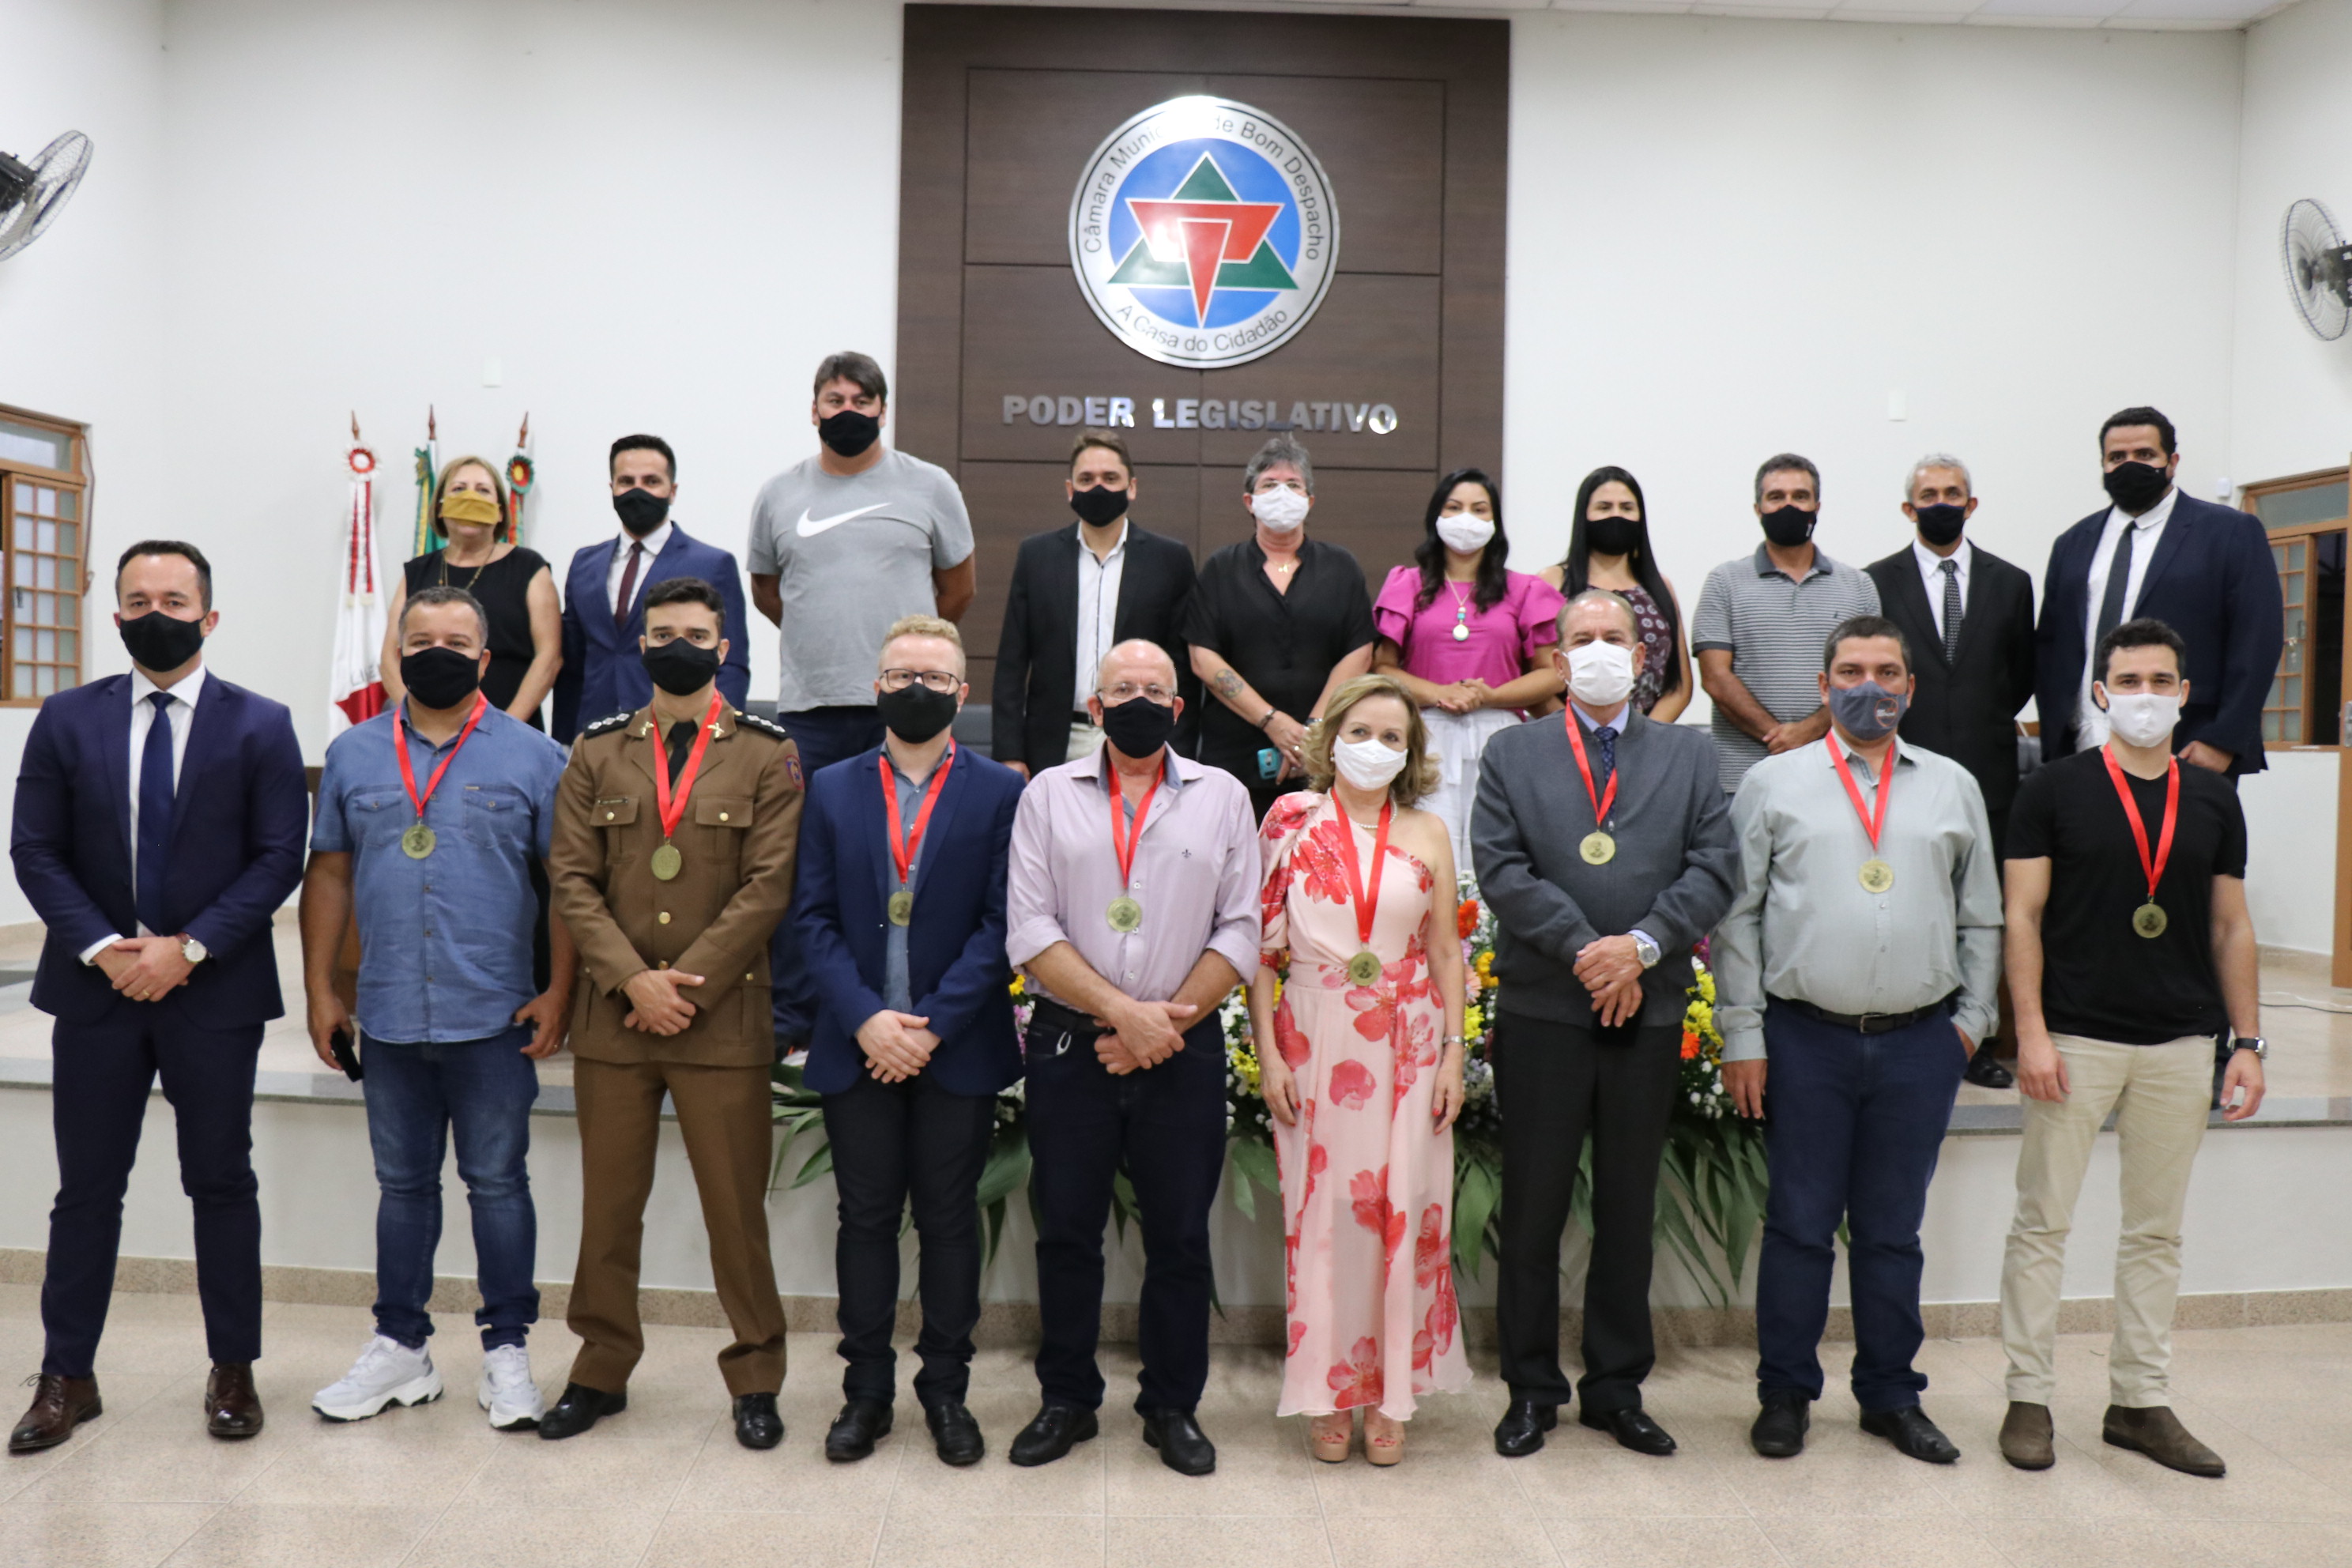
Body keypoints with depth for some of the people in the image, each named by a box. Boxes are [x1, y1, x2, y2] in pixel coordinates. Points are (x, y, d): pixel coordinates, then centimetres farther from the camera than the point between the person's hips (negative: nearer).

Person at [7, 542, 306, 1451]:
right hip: (96, 984, 2)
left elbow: (278, 858, -6)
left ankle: (233, 1369, 20)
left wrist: (188, 948, -14)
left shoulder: (260, 725, -1)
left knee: (222, 1185, 8)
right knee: (86, 1190, 9)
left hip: (214, 991, -2)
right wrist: (101, 949, -11)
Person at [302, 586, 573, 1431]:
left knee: (498, 1183, 5)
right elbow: (329, 874, 11)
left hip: (495, 1019, -3)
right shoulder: (354, 753, 8)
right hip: (388, 1018, 3)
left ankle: (507, 1352, 17)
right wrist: (320, 990, 6)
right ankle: (401, 1347, 26)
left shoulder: (531, 755, -1)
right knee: (402, 1184, 14)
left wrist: (558, 992, -9)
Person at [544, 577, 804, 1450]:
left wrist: (682, 985, -11)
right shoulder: (597, 754, 10)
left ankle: (755, 1380, 18)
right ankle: (601, 1371, 27)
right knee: (608, 1206, 12)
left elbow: (768, 887, -5)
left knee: (736, 1208, 4)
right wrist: (634, 980, -11)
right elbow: (572, 882, 2)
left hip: (723, 1019, -2)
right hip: (612, 1018, 3)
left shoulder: (768, 756, 2)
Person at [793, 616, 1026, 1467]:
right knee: (866, 1219, 9)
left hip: (957, 1048, -2)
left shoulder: (999, 791, 0)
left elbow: (1000, 924, -6)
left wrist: (933, 1023, -13)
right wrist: (866, 1020, -11)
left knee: (950, 1220, 7)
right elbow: (814, 918, 1)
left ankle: (946, 1390, 21)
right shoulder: (832, 789, 7)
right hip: (856, 1045, 2)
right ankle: (866, 1390, 23)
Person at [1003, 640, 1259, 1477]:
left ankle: (1173, 1405, 24)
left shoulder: (1222, 796, 7)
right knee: (1066, 1230, 9)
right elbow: (1030, 930, -4)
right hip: (1070, 1042, 0)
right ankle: (1067, 1399, 25)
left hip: (1184, 1051, 0)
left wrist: (1169, 1020, -10)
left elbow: (1239, 931, 1)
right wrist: (1122, 1010, -13)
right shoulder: (1048, 794, 6)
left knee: (1180, 1236, 7)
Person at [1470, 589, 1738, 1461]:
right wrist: (1583, 948, -14)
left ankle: (1617, 1389, 24)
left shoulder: (1690, 755, 11)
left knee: (1629, 1207, 11)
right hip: (1542, 1010, -1)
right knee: (1533, 1208, 5)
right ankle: (1531, 1389, 19)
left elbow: (1713, 868, 0)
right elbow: (1501, 868, -4)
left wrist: (1642, 946, -14)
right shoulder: (1513, 753, 7)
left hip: (1650, 1009, 2)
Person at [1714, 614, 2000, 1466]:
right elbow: (1737, 915, 1)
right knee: (1800, 1226, 5)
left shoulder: (1953, 786, 11)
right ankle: (1785, 1394, 19)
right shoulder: (1774, 782, 3)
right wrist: (1742, 1037, -3)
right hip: (1806, 1039, -2)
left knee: (1894, 1229, 12)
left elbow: (1980, 918, 15)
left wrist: (1971, 1017, 5)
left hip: (1921, 1042, 2)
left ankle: (1891, 1395, 26)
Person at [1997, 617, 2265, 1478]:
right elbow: (2022, 916, -4)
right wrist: (2031, 1032, -12)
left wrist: (2248, 1041, 6)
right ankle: (2029, 1398, 12)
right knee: (2042, 1220, 1)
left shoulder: (2214, 798, 9)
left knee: (2157, 1228, 11)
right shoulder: (2055, 789, -2)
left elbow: (2231, 927, 12)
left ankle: (2141, 1401, 22)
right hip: (2076, 1036, -4)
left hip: (2182, 1043, 4)